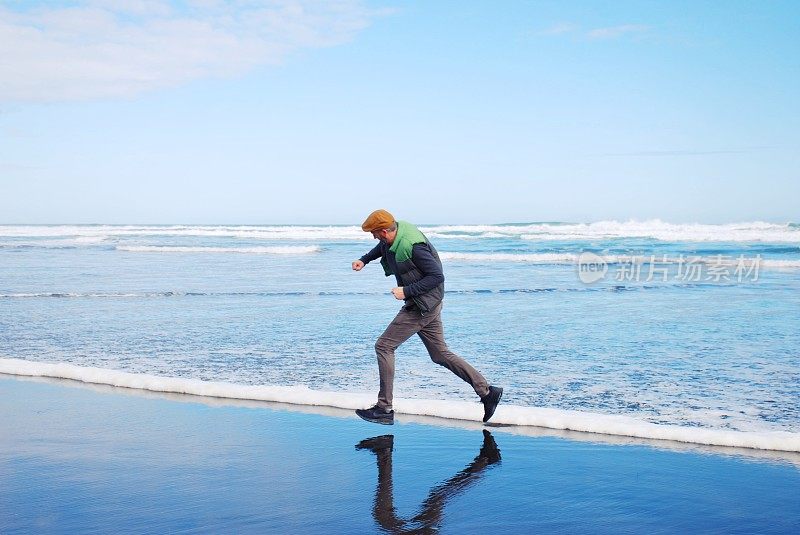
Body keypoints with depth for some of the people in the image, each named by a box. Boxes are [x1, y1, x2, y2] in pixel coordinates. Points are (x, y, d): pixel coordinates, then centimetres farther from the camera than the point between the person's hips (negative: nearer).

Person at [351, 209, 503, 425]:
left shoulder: (412, 246, -25)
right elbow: (382, 247, 28)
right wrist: (364, 260, 14)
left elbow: (437, 276, -22)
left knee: (384, 346, -5)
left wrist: (406, 291, -23)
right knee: (440, 354, 13)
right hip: (426, 305, 10)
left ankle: (384, 409, 0)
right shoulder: (394, 234, 3)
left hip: (422, 306, -10)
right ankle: (487, 391, 13)